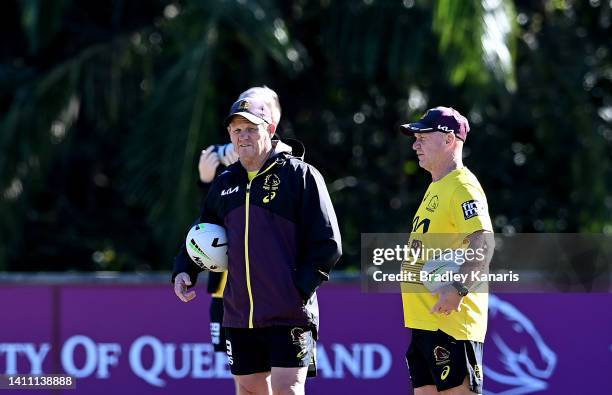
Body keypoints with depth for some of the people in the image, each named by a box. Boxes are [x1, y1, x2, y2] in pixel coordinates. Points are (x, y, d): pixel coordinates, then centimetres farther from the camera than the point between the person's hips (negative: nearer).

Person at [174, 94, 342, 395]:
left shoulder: (300, 175, -3)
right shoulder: (225, 183, 14)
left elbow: (327, 244, -6)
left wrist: (301, 287, -13)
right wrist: (185, 271, 7)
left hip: (288, 315, -6)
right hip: (239, 315, 6)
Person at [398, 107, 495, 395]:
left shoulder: (462, 187, -12)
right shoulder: (435, 188, 20)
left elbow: (483, 242, -24)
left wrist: (458, 289, -31)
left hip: (452, 320, -11)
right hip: (423, 320, 11)